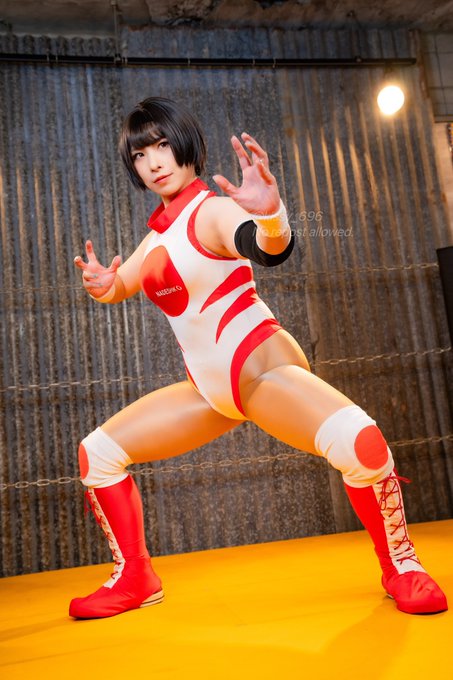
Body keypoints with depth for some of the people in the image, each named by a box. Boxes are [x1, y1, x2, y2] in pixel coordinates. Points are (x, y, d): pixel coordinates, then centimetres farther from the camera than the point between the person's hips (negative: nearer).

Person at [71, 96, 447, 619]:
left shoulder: (211, 210, -11)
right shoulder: (160, 230, 13)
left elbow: (270, 247, -33)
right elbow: (120, 286, 23)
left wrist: (269, 214, -57)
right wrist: (102, 285, -2)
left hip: (260, 364, -7)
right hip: (208, 387, 8)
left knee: (359, 442, -34)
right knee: (97, 452, 5)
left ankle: (400, 566, -5)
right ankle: (134, 580, 21)